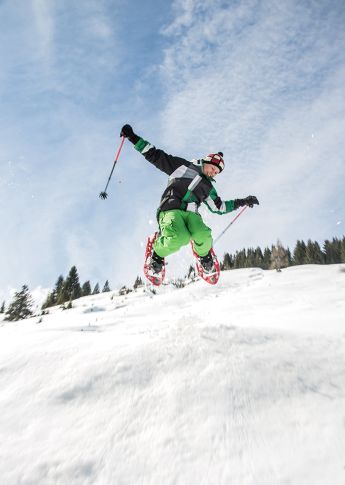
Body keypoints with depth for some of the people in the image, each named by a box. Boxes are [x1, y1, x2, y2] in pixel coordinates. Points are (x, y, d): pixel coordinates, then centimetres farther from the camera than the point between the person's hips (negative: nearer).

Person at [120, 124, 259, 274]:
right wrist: (133, 137, 8)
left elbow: (219, 207, 35)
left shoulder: (208, 187, 27)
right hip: (170, 210, -4)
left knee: (203, 236, -30)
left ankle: (204, 256, 5)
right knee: (179, 238, -35)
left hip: (191, 214, 4)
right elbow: (155, 155, 14)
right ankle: (157, 255, -4)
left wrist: (242, 202, 32)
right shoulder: (182, 166, 15)